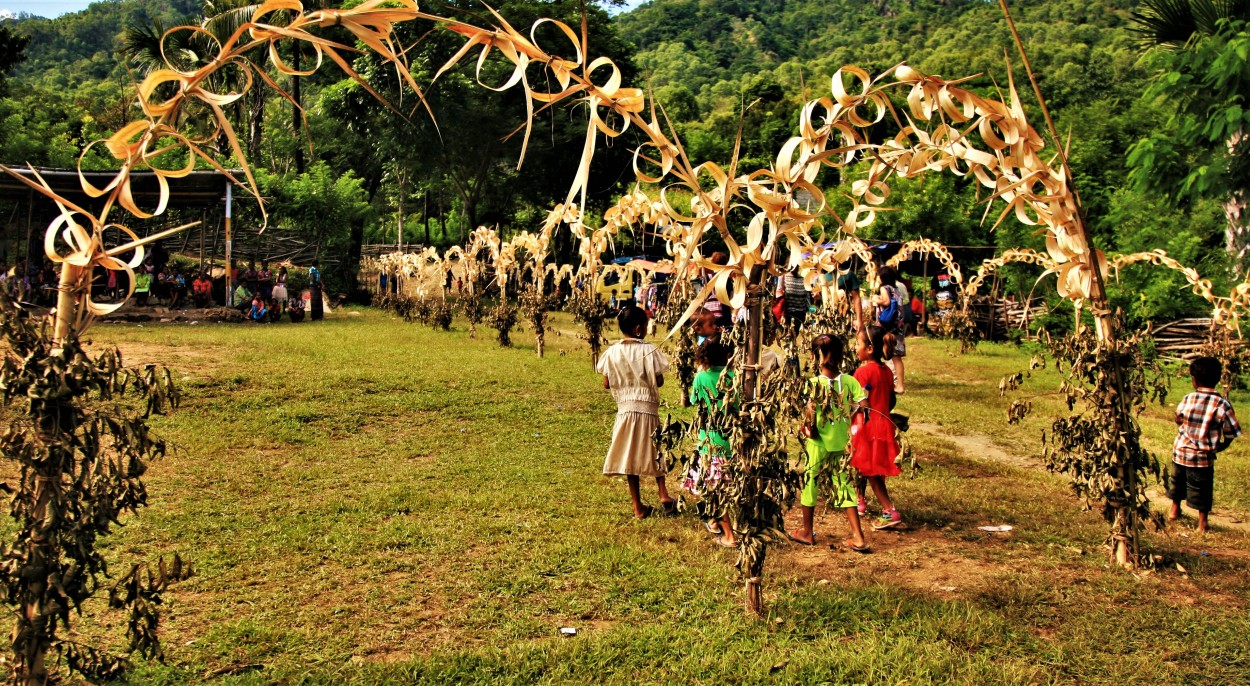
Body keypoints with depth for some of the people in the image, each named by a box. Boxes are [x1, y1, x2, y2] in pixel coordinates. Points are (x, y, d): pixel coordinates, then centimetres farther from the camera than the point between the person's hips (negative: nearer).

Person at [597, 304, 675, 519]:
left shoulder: (612, 352, -3)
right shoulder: (649, 350, -11)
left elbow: (607, 384, 1)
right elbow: (659, 381, -9)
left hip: (625, 409, 2)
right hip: (648, 408, -2)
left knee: (630, 457, 8)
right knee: (654, 453, 17)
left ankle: (638, 507, 13)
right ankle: (663, 495, 4)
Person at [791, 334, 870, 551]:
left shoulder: (813, 383, -16)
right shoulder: (849, 381, -5)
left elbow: (810, 411, -29)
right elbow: (863, 404, -10)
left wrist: (808, 428, -13)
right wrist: (847, 415, 4)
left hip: (818, 442, -4)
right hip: (841, 441, 4)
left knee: (810, 482, 13)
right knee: (843, 483, 12)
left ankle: (807, 531, 27)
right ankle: (858, 537, 9)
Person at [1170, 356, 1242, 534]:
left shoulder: (1187, 399, -9)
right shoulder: (1223, 404, -15)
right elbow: (1230, 434, -8)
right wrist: (1221, 446, 11)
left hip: (1180, 451, 2)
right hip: (1203, 456, -2)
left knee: (1178, 480, 23)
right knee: (1201, 489, 10)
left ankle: (1174, 510, 41)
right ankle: (1202, 524, 18)